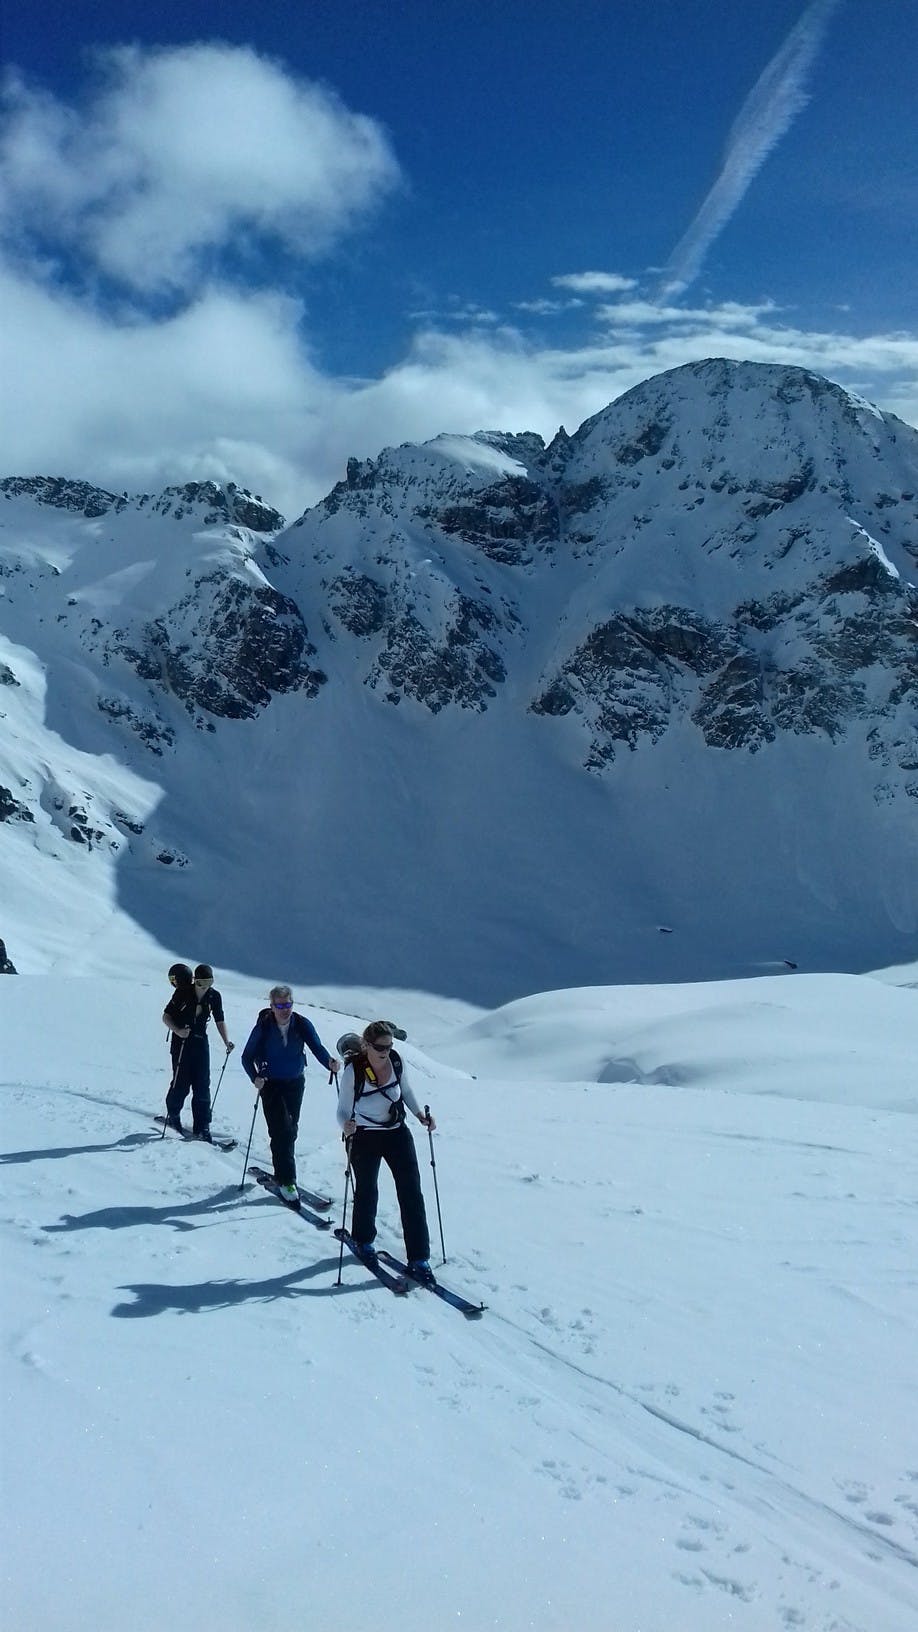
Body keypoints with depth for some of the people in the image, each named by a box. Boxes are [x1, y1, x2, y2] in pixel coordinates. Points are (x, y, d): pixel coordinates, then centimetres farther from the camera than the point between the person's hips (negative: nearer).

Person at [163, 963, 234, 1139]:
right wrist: (177, 1030, -23)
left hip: (201, 1042, 3)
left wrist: (227, 1042, -4)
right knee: (181, 1083, -3)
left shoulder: (214, 996, -1)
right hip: (181, 1042, -3)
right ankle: (173, 1117, 24)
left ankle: (201, 1128, 4)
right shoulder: (183, 993, -11)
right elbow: (166, 1016, -5)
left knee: (202, 1086, -1)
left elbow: (219, 1021, 8)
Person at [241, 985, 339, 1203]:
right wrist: (255, 1077, -27)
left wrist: (329, 1062, -41)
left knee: (291, 1130, 13)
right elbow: (247, 1057, -10)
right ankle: (285, 1180, -7)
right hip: (271, 1085, -3)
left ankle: (282, 1172, 32)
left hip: (295, 1083, 3)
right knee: (281, 1131, -13)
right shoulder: (263, 1027, -15)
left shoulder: (302, 1024, -10)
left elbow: (316, 1046, -20)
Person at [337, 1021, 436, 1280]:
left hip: (397, 1133, 3)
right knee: (366, 1191, 12)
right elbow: (343, 1110, -14)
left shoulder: (396, 1061, -9)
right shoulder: (353, 1071, -19)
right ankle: (363, 1240, 41)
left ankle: (418, 1258, 1)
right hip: (364, 1138, -3)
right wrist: (346, 1126, -35)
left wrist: (419, 1114, -2)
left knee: (412, 1192, -4)